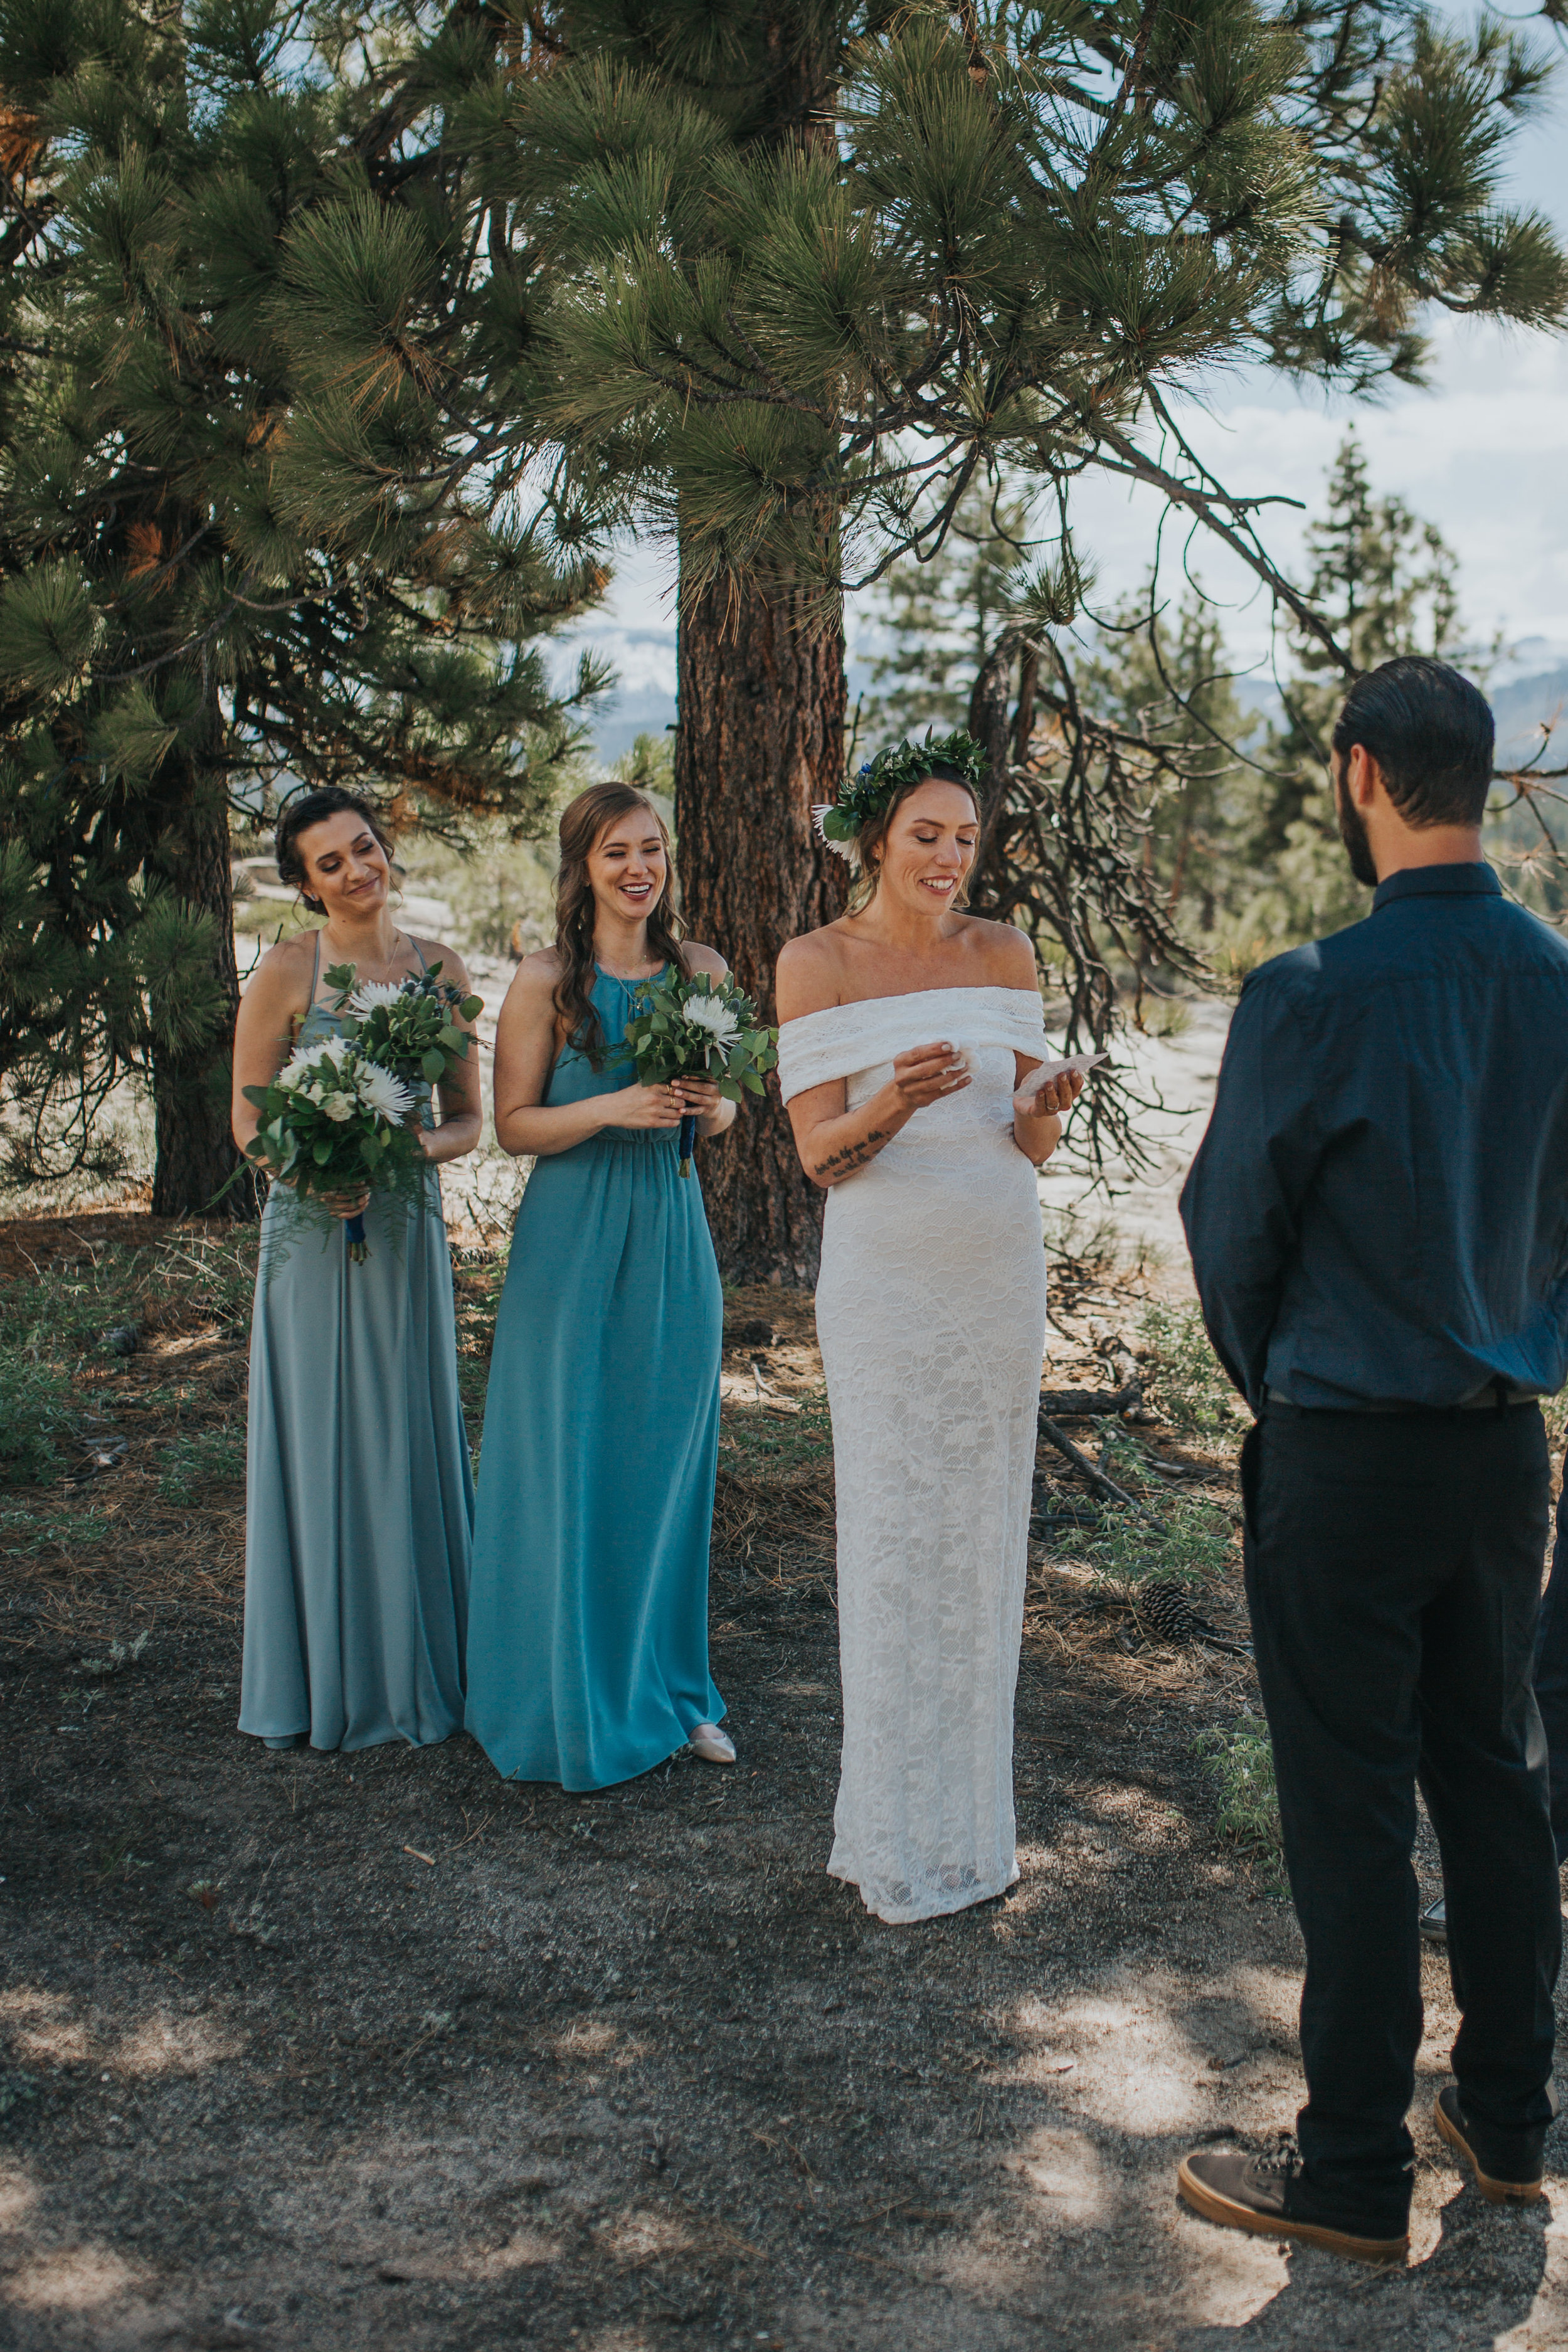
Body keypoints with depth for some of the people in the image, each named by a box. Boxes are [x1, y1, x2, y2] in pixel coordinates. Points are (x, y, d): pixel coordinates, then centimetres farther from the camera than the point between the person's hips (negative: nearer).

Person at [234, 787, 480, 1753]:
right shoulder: (289, 969, -4)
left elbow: (469, 1120, 9)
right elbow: (249, 1120, -3)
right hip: (314, 1235, -3)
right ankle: (326, 1680, 17)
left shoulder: (440, 967, 6)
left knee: (411, 1441, 9)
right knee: (322, 1444, 3)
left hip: (409, 1230, 3)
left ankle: (418, 1671, 23)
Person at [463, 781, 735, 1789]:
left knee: (667, 1465, 10)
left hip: (673, 1232, 4)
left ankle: (665, 1689, 25)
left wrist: (715, 1107, -6)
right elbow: (515, 1124, -5)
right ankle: (577, 1706, 17)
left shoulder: (702, 970, 7)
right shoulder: (546, 981, -6)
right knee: (571, 1468, 2)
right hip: (575, 1242, -4)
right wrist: (613, 1109, -20)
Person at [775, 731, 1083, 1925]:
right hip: (886, 1276, -3)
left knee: (983, 1533, 9)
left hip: (1002, 1270, 3)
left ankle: (970, 1812, 24)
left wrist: (1046, 1109, -17)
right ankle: (898, 1831, 13)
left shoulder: (1003, 953, 6)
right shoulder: (817, 963, -3)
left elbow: (1031, 1145, 6)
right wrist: (893, 1107, -27)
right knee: (893, 1536, 0)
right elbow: (817, 1152, -7)